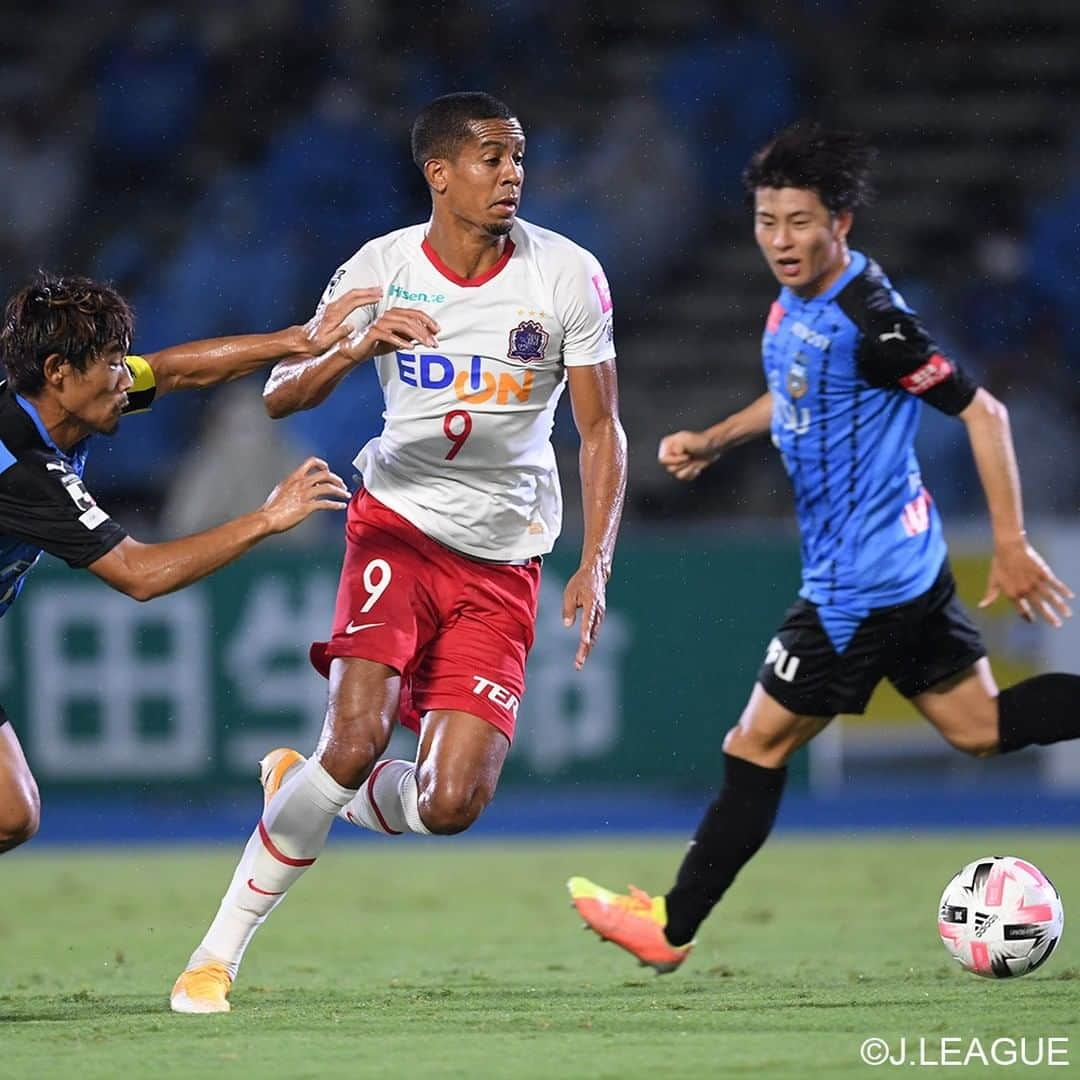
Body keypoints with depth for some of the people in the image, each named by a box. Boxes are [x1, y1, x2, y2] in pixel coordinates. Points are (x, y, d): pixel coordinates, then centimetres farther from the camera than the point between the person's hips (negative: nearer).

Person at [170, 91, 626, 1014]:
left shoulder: (567, 275, -5)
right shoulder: (381, 270, -4)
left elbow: (601, 430, 0)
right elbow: (280, 397, -4)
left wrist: (595, 563, -11)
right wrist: (355, 349, -25)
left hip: (501, 564, 1)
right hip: (398, 522, -1)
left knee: (451, 805, -9)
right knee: (359, 736, -23)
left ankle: (303, 790, 24)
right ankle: (220, 952, -10)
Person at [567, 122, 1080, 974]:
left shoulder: (872, 324, -23)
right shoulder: (796, 303, 4)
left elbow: (981, 411, -21)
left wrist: (1012, 546, -22)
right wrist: (710, 442, 12)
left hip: (860, 585, -10)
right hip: (909, 562, 10)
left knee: (757, 748, 3)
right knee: (982, 728, 16)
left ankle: (672, 928, 16)